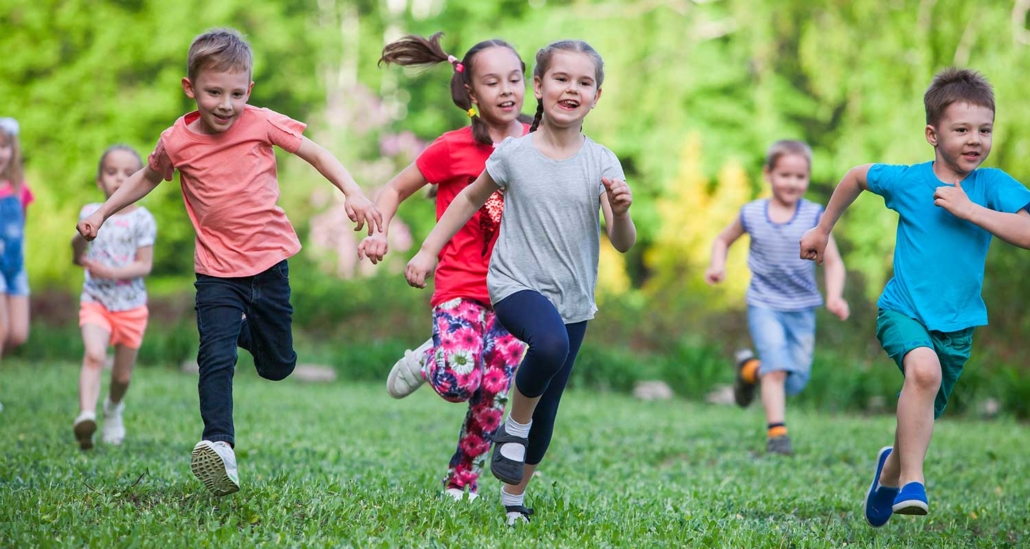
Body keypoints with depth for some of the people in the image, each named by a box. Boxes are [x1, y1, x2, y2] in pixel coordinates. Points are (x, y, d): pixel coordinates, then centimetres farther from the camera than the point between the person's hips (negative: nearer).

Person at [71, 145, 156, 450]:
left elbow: (144, 265, -10)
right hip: (95, 301, 0)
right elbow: (78, 259, 9)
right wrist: (78, 245, -14)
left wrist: (111, 272, -25)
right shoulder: (90, 213, 3)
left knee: (123, 374, 11)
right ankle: (86, 414, -37)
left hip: (131, 306, 0)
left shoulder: (142, 219, -6)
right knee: (94, 355, -26)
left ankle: (113, 410, 41)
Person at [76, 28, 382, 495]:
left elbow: (315, 153, 2)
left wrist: (353, 193, -10)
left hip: (269, 262, 1)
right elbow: (147, 177, 16)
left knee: (278, 366, 13)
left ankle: (244, 329, 44)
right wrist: (102, 212, 12)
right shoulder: (177, 141, -5)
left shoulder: (261, 123, -8)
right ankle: (219, 445, -21)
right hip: (218, 271, -1)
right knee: (216, 358, -20)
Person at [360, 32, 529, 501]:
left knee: (495, 393, -1)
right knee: (458, 382, -23)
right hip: (461, 285, -3)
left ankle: (462, 479, 22)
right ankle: (425, 361, 13)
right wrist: (377, 231, -12)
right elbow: (396, 189, 5)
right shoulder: (453, 149, -5)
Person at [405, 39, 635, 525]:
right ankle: (514, 426, -9)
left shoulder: (602, 163, -3)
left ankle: (513, 498, 29)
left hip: (573, 300, 3)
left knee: (546, 411, 9)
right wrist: (428, 250, 11)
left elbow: (623, 244, -7)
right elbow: (472, 198, 12)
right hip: (517, 285, -3)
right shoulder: (514, 153, -6)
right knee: (550, 343, -35)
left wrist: (620, 212, -29)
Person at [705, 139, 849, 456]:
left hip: (802, 309, 1)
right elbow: (723, 240, 16)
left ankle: (750, 369, 34)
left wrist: (834, 296, -22)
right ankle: (776, 432, -15)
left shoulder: (814, 216, -6)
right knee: (776, 364, -20)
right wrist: (718, 265, -4)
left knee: (795, 382, 6)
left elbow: (833, 262, -5)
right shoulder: (752, 214, -2)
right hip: (764, 305, -1)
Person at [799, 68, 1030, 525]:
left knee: (921, 415, 14)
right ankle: (912, 481, -25)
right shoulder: (906, 181, -5)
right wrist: (823, 228, 22)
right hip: (904, 311, -2)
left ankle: (893, 469, 48)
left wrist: (969, 210, -24)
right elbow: (856, 177, 15)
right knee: (924, 368, -34)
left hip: (957, 324, 2)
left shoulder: (993, 185, -6)